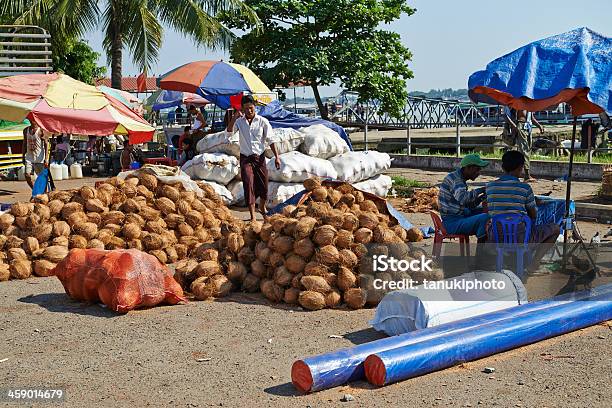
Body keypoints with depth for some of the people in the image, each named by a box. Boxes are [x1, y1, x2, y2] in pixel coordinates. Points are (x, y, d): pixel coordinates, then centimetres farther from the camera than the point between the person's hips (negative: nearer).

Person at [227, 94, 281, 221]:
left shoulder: (263, 121, -3)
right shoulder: (239, 121, 0)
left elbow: (270, 140, -1)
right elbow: (229, 132, -15)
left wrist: (276, 156, -5)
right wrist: (234, 118, -27)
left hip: (260, 157, 0)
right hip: (245, 158, 0)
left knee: (263, 185, 8)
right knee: (249, 185, -8)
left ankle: (262, 208, 36)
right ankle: (252, 216, -5)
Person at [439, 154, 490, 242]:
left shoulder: (461, 180, 15)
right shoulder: (455, 178, -16)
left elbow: (468, 205, 17)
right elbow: (462, 198, -36)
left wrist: (482, 197, 2)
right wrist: (479, 190, -22)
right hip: (452, 223, -11)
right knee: (485, 218, -26)